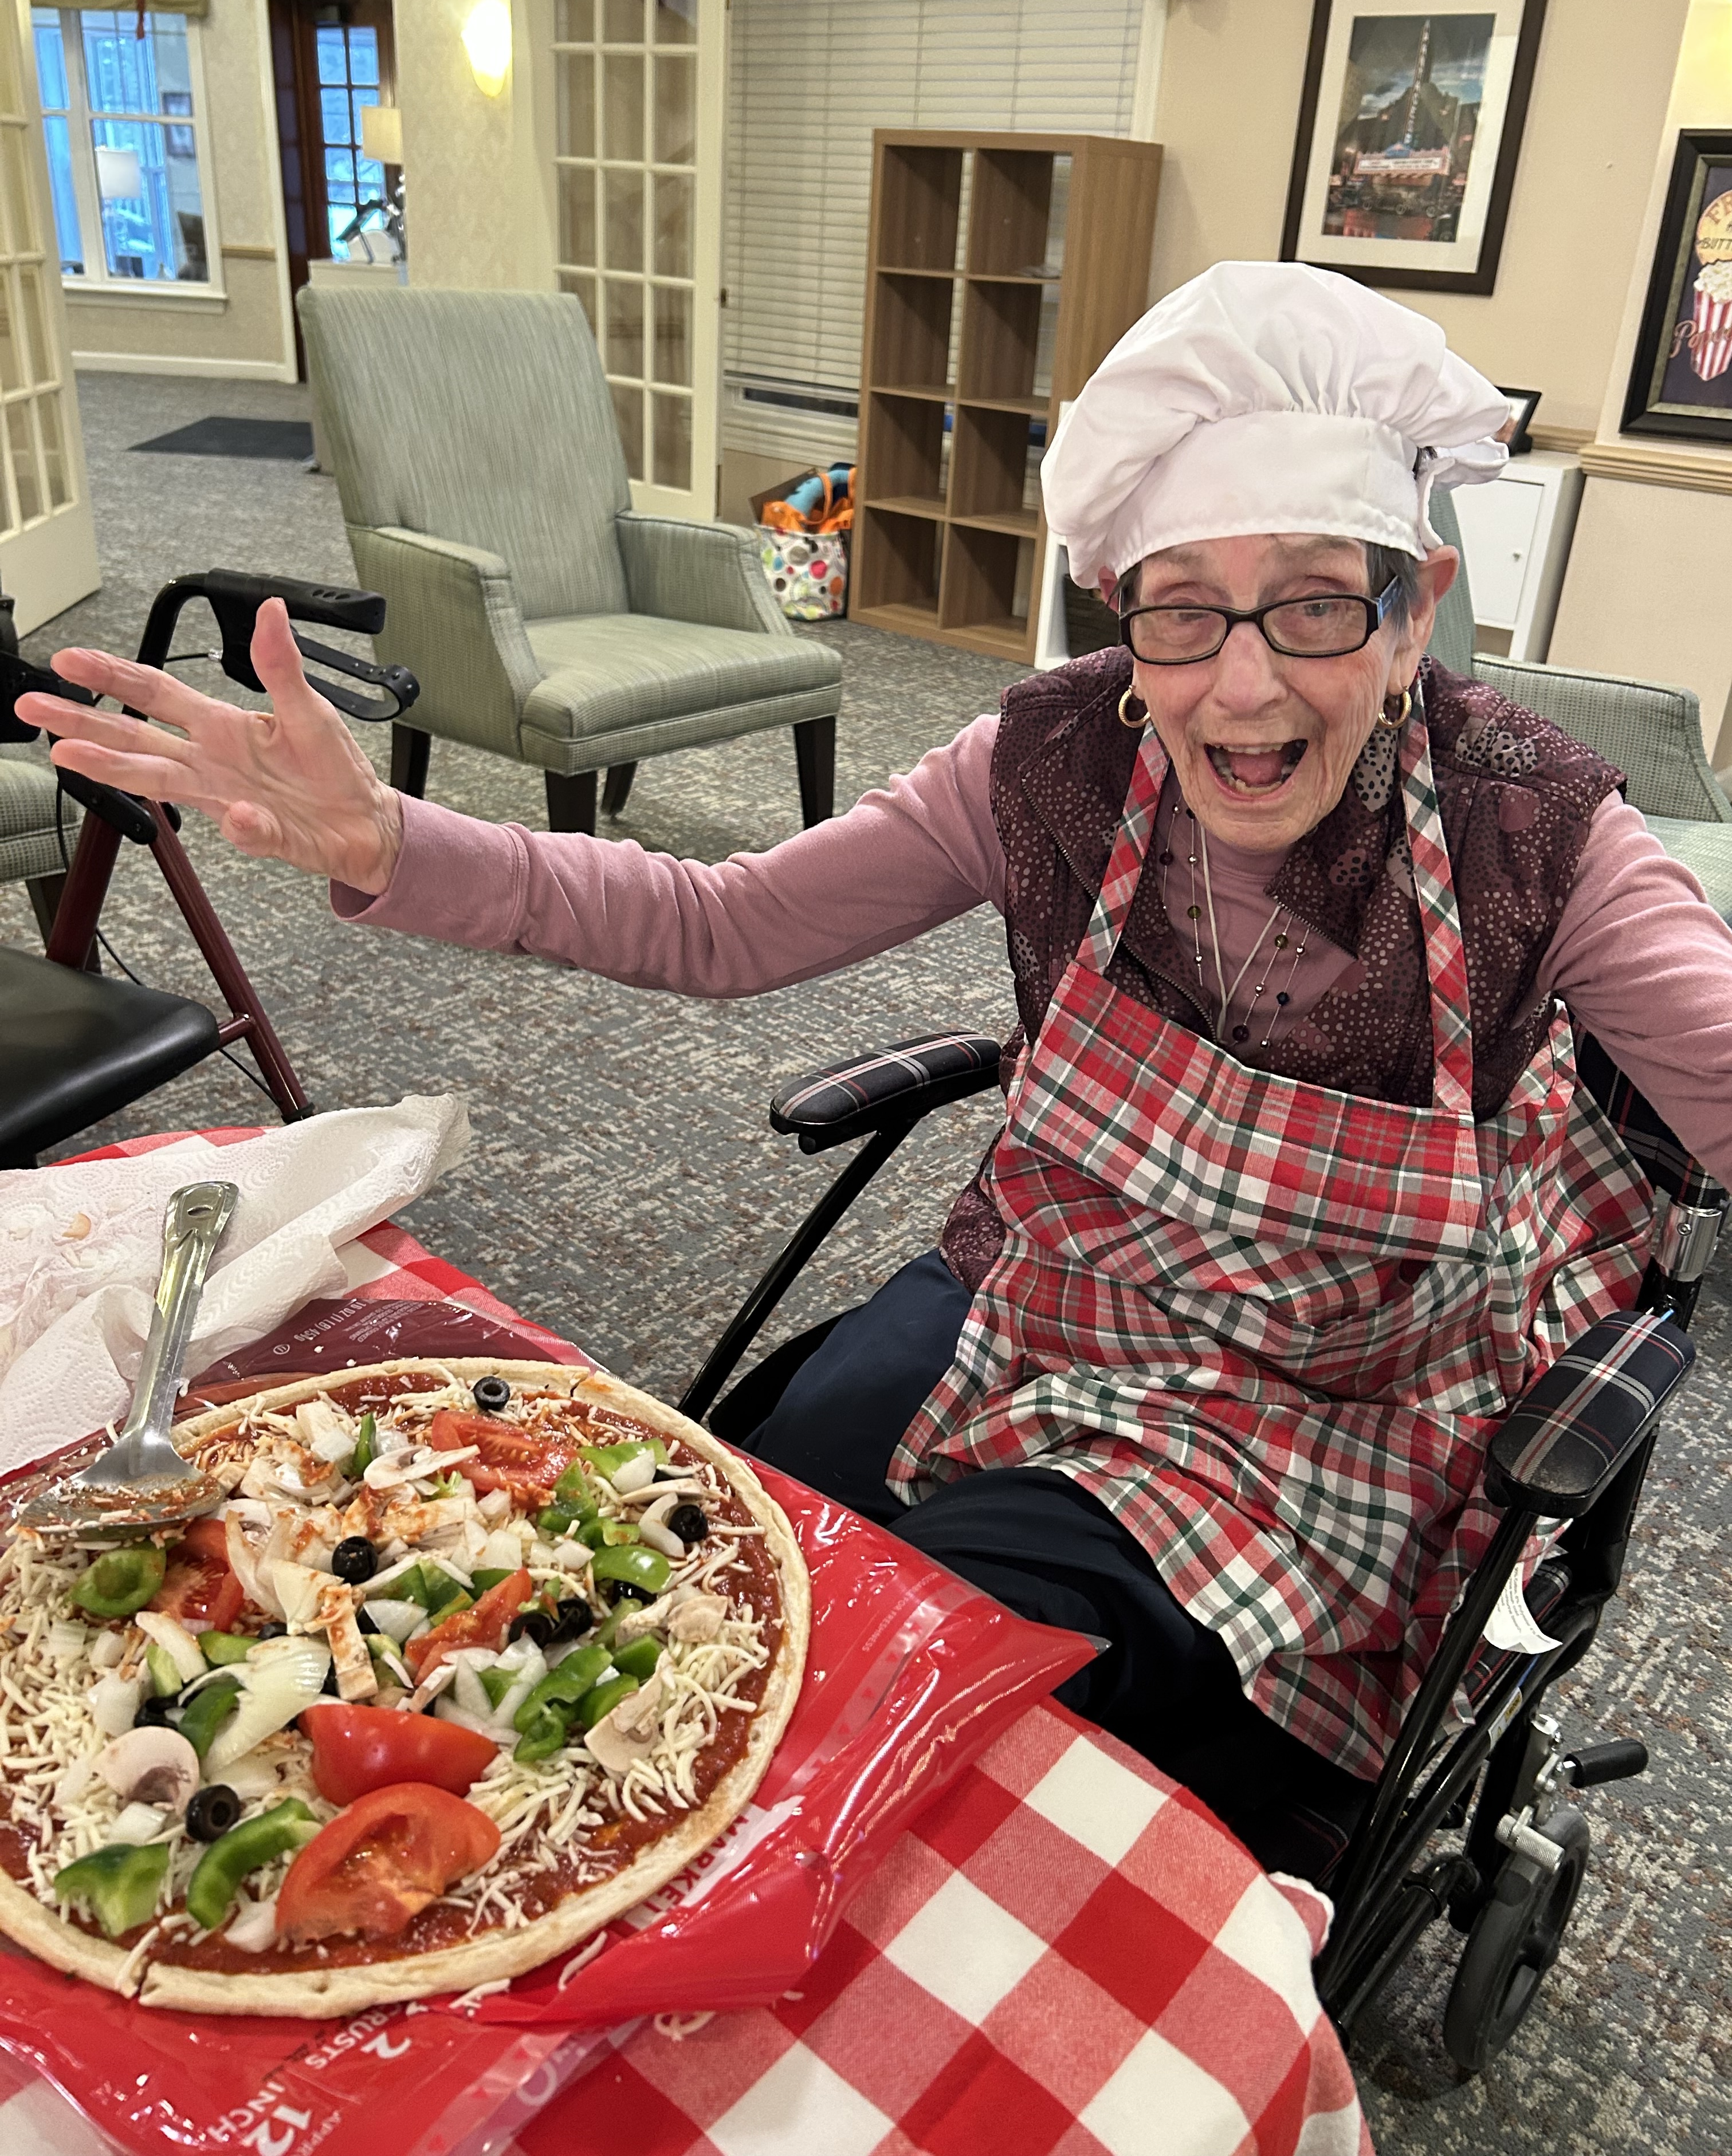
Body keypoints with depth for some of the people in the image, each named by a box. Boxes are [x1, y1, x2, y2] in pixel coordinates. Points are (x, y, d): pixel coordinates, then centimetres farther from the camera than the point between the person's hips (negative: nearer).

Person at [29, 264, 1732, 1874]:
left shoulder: (1534, 839, -18)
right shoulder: (1061, 762, -13)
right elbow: (716, 927, -10)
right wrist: (380, 848, -22)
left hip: (1278, 1442, -2)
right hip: (1014, 1313, 3)